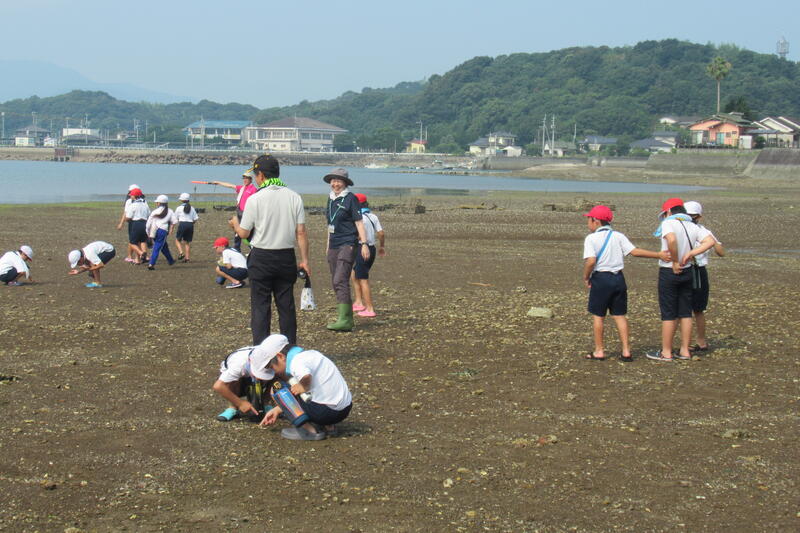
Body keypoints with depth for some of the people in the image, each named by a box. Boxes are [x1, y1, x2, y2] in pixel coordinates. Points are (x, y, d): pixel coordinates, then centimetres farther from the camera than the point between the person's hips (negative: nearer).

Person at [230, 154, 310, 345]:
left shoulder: (255, 199, -10)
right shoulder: (294, 197, 1)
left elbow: (244, 233, -4)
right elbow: (301, 232, -1)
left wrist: (235, 224, 18)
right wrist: (304, 259, 5)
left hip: (261, 259, -3)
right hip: (286, 257, 4)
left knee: (260, 307, 1)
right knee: (287, 306, 11)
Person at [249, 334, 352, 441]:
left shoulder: (296, 362, -12)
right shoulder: (308, 354, 17)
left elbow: (306, 376, -37)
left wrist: (304, 388, -14)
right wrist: (277, 410, 27)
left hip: (328, 411, -10)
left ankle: (310, 431, -4)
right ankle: (328, 426, 15)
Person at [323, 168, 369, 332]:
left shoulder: (350, 198, -7)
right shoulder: (331, 198, 14)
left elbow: (359, 222, -8)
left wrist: (364, 243, -14)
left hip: (348, 244, -8)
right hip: (334, 245, 8)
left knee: (340, 280, -17)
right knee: (336, 282, 8)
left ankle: (344, 320, -21)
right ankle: (347, 317, 16)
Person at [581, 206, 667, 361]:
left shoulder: (591, 239, -8)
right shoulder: (618, 236, 5)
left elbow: (591, 261, -20)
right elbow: (634, 251, -5)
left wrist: (586, 277, -4)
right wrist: (659, 255, -1)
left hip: (601, 279, -5)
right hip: (618, 278, 5)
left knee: (598, 316, 7)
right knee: (620, 315, 11)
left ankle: (599, 351, 10)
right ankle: (626, 351, 9)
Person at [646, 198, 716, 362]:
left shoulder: (668, 223, -13)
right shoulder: (692, 226, 6)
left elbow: (672, 239, -33)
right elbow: (710, 241, -4)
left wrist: (675, 262, -22)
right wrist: (690, 253, -9)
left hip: (669, 273, -6)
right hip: (687, 272, 6)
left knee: (668, 313, 1)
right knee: (685, 312, 12)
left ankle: (666, 352, 7)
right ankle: (685, 351, 17)